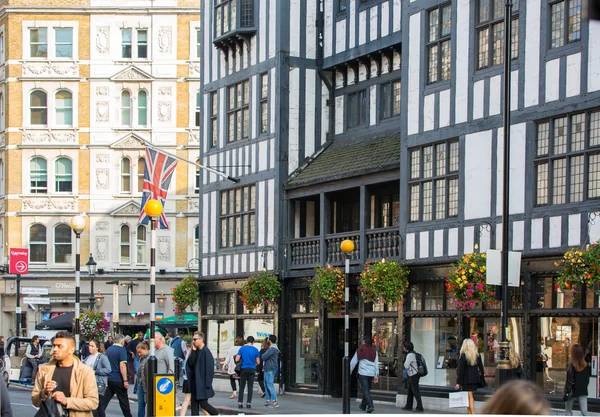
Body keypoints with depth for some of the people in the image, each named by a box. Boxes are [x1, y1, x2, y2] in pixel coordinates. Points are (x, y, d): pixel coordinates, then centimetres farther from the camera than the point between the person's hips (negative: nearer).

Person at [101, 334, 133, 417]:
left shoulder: (109, 350, 9)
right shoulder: (122, 349, -12)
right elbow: (122, 366, -19)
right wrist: (125, 380, -17)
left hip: (109, 378, 6)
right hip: (118, 380, -6)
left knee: (104, 400, 3)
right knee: (123, 400, 7)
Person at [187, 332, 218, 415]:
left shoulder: (206, 351, -15)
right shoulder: (196, 351, 10)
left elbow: (209, 368, -17)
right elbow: (190, 363, 0)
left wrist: (207, 384, -19)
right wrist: (193, 351, -7)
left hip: (202, 383, -8)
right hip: (195, 383, 8)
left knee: (203, 404, -4)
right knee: (194, 404, 7)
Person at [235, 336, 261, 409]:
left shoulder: (242, 348, -2)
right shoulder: (255, 350, -1)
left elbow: (237, 360, -6)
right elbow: (258, 362, 0)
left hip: (244, 369, 0)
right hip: (252, 370, 0)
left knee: (242, 386, 6)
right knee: (250, 387, 5)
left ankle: (240, 403, 1)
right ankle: (249, 403, 1)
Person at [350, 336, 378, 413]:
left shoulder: (359, 350, 0)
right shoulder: (374, 351, 6)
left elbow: (353, 361, 8)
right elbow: (376, 364, 5)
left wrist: (350, 370, 23)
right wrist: (376, 376, 7)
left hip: (363, 373, -4)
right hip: (371, 374, 4)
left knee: (365, 390, -7)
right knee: (367, 389, 18)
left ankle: (370, 406, -22)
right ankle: (363, 406, 28)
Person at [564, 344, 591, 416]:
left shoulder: (572, 365, -17)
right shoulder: (586, 365, -1)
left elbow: (570, 381, -16)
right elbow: (587, 379, 8)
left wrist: (566, 393, -11)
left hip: (573, 391, -4)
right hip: (583, 391, 4)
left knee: (568, 411, 14)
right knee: (584, 411, 1)